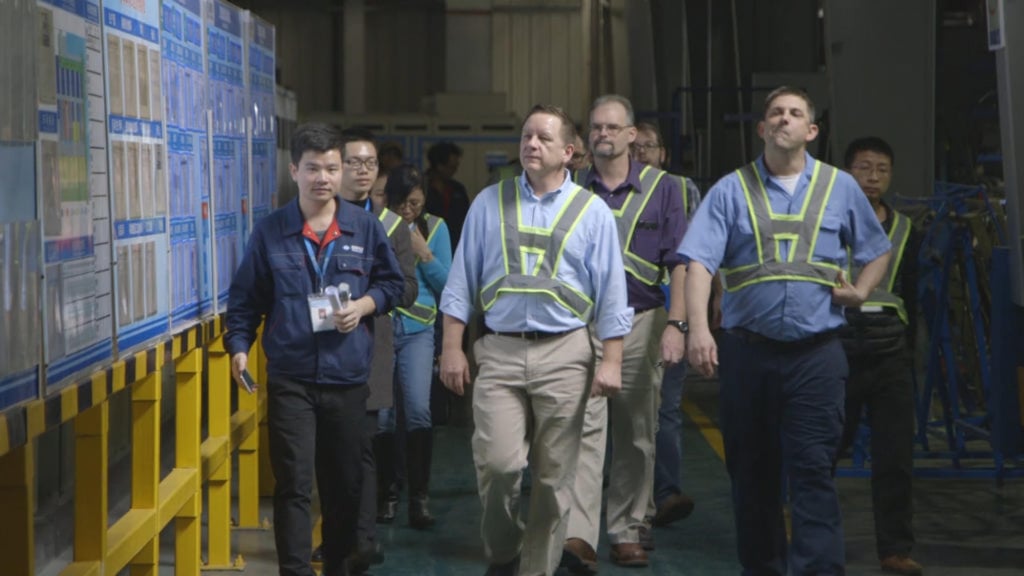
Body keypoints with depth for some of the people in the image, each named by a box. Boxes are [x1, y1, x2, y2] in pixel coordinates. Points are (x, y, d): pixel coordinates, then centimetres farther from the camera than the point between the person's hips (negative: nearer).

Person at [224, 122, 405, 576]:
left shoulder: (365, 228, 2)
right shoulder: (270, 232, 0)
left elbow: (391, 283, 12)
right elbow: (245, 297, 5)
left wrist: (365, 305, -6)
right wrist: (239, 345, -6)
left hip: (348, 376, 2)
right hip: (290, 378, -2)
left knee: (345, 483, 13)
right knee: (293, 485, -6)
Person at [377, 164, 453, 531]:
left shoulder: (435, 228, 6)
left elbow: (447, 284, 5)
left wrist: (424, 254, -8)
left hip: (417, 329, 1)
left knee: (418, 410, -12)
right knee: (381, 414, 0)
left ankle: (418, 497, -4)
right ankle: (385, 490, 19)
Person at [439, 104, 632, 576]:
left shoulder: (591, 211, 5)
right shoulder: (490, 204, 8)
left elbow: (611, 293, 3)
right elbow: (462, 283, 8)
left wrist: (611, 361, -4)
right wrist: (452, 348, 1)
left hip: (563, 354, 0)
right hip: (499, 351, 0)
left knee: (554, 476, 4)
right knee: (496, 461, -12)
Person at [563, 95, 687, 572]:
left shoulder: (662, 188, 4)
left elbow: (678, 263, 0)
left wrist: (676, 324, -10)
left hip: (642, 323, 1)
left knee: (637, 436, 7)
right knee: (584, 428, -12)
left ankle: (626, 533, 17)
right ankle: (578, 536, -20)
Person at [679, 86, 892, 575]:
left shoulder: (839, 187, 10)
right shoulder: (730, 191, 3)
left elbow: (877, 251, 22)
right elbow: (699, 262, -8)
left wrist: (862, 291, 2)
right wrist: (698, 328, -23)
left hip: (816, 354, -1)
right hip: (747, 351, 1)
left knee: (812, 470, -8)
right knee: (751, 472, 9)